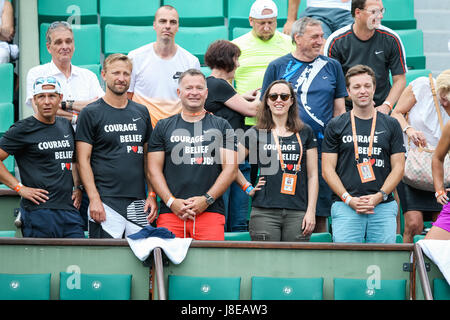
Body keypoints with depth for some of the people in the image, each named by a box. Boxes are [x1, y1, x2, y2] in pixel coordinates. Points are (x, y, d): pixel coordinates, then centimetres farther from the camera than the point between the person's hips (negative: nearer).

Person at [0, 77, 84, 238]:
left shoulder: (66, 126, 17)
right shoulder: (23, 129, -3)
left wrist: (77, 188, 15)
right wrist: (20, 188, -11)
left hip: (70, 210, 6)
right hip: (39, 211, -6)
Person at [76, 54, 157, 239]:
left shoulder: (141, 112, 16)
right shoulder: (91, 113, 1)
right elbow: (83, 160, -4)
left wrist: (152, 195, 8)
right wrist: (94, 199, -13)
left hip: (138, 203, 5)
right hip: (106, 201, -4)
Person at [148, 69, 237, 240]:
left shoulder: (221, 126, 12)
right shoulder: (163, 127, 14)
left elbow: (230, 168, 5)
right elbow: (154, 170, 9)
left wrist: (206, 199, -7)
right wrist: (171, 201, -5)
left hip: (211, 212, -1)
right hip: (170, 213, 1)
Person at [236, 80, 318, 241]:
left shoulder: (305, 133, 11)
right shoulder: (256, 133, 8)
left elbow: (312, 175, 9)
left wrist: (311, 211, 1)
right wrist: (247, 187, 3)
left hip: (297, 213, 1)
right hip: (264, 213, -1)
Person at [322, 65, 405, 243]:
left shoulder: (391, 125, 12)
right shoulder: (336, 126, 9)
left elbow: (398, 168, 9)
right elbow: (327, 169, 5)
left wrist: (379, 196, -6)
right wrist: (349, 199, -8)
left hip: (383, 207, 1)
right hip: (345, 207, -1)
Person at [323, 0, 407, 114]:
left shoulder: (391, 39, -1)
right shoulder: (335, 42, -6)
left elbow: (399, 79, 4)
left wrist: (386, 106, -10)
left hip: (380, 108, 1)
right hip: (347, 110, -1)